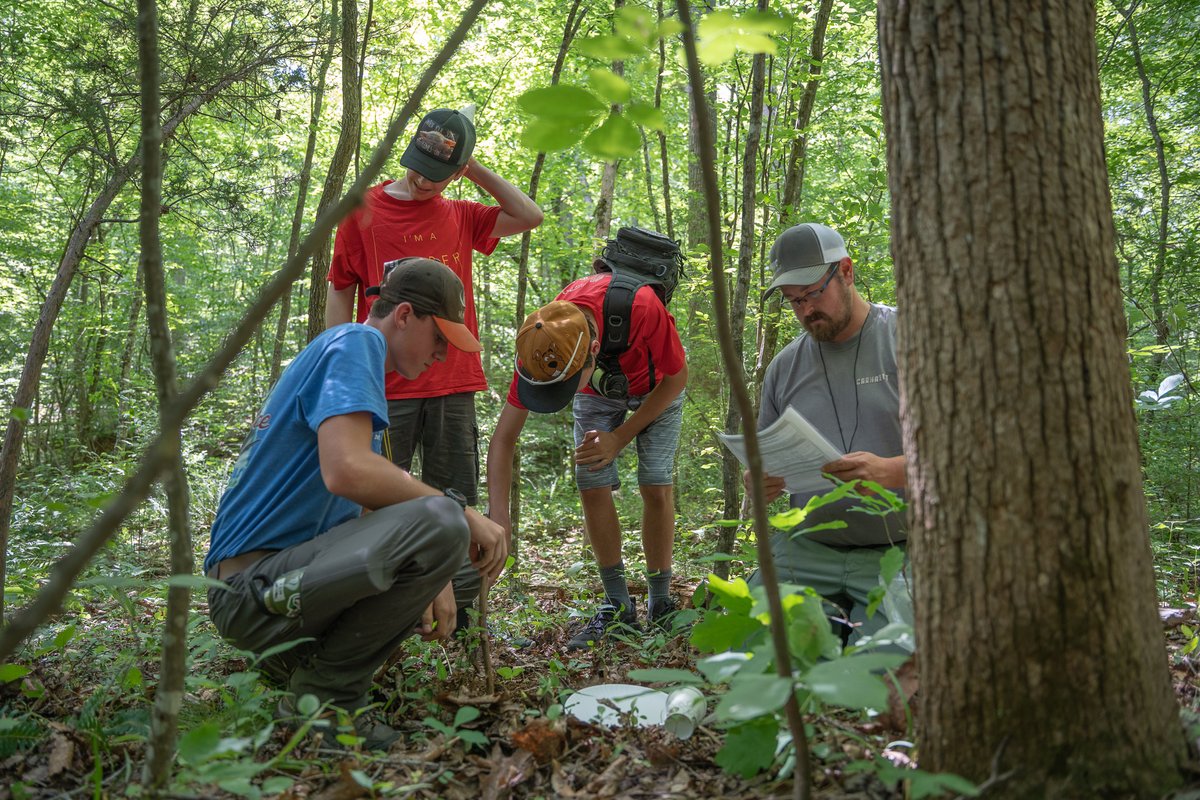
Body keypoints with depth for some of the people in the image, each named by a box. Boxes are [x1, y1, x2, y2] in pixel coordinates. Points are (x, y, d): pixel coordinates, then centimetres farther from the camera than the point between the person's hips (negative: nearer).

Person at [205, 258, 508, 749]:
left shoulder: (354, 352, 20)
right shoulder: (354, 342, -9)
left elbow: (363, 505, 19)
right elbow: (346, 471, -28)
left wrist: (430, 582, 5)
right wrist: (461, 512, -17)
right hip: (252, 585, -10)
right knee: (440, 523, -29)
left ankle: (297, 661, 12)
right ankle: (327, 697, -12)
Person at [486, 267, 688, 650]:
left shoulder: (642, 307, -44)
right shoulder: (539, 346, -34)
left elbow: (677, 377, -22)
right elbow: (503, 439, -26)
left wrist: (621, 437, -25)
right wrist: (499, 521, -35)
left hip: (655, 386, -2)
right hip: (597, 390, 2)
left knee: (656, 485, -12)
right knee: (592, 485, -10)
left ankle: (661, 606, 2)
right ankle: (618, 607, 2)